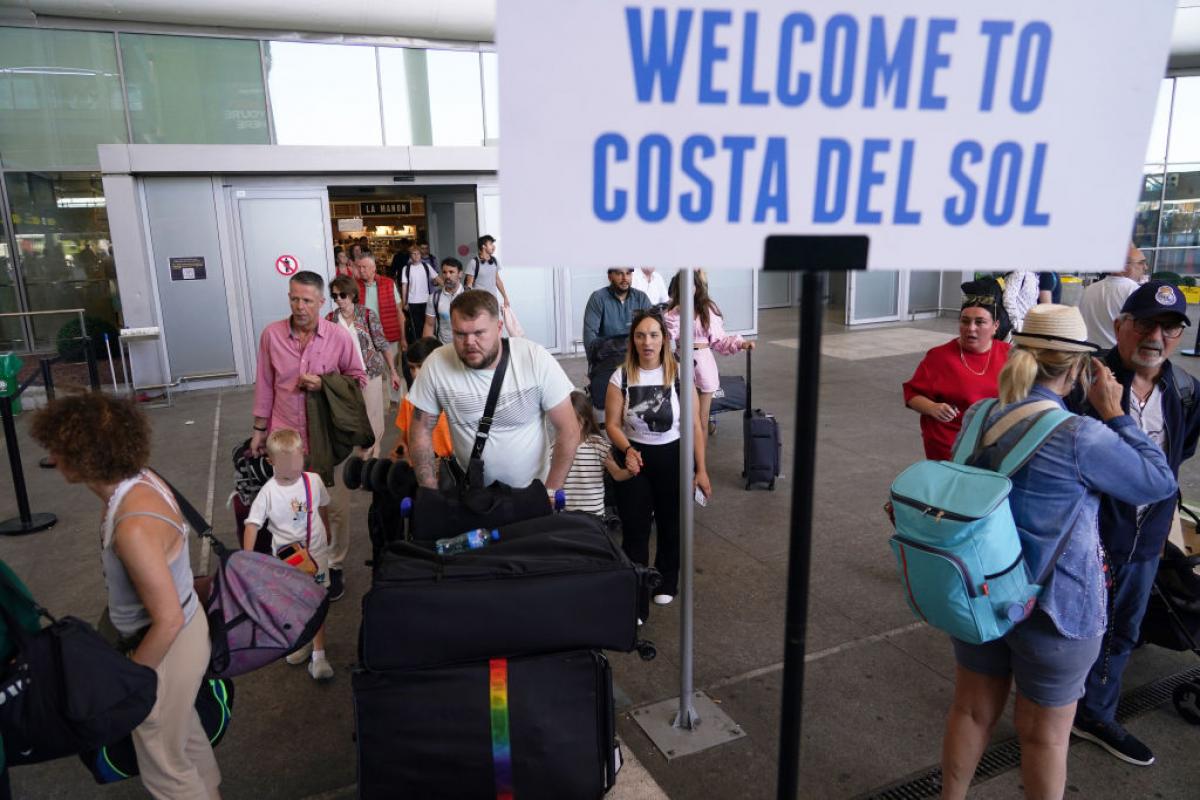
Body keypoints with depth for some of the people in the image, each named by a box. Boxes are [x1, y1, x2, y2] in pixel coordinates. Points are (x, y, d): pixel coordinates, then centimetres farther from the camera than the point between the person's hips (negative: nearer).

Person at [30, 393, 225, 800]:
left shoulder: (134, 528, -35)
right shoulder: (140, 479, -9)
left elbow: (168, 620, -28)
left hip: (167, 645, -9)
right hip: (182, 627, 9)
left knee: (163, 764, 15)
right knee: (182, 727, 31)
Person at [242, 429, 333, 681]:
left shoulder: (314, 481, -9)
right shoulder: (268, 492, -16)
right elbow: (252, 524, -19)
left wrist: (326, 532, 24)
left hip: (315, 551, 0)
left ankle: (318, 655, 4)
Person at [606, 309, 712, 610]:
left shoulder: (679, 374, -9)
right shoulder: (621, 377, -8)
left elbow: (694, 425, -7)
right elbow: (612, 424, -7)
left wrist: (701, 470, -7)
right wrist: (628, 450, -26)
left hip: (673, 457, 1)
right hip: (635, 458, -1)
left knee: (671, 526, 17)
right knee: (635, 530, -1)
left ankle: (666, 581, 43)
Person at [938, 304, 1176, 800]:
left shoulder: (977, 417, -5)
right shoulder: (1081, 437, -23)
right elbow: (1161, 482, -7)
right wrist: (1115, 416, -1)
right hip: (1054, 607, -5)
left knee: (971, 710, 22)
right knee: (1045, 734, 16)